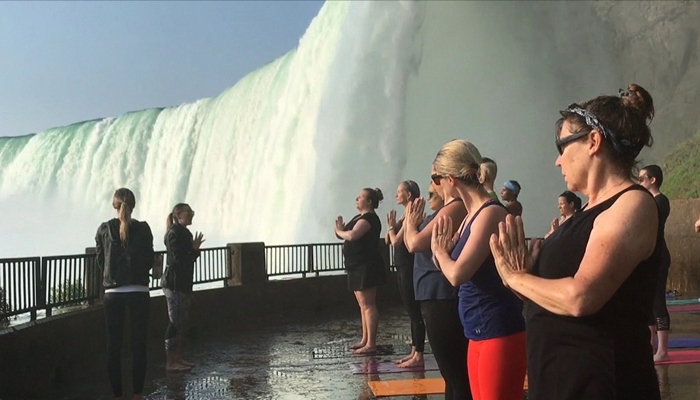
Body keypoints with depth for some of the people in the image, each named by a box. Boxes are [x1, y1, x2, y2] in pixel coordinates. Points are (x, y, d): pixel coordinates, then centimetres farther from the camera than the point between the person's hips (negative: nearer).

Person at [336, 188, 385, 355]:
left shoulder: (369, 218, -14)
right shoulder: (361, 217, 18)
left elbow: (352, 236, -28)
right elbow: (350, 235, 15)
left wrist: (339, 231, -10)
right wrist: (341, 229, -6)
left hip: (366, 267, -11)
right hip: (358, 266, 11)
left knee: (368, 305, -9)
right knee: (363, 305, 14)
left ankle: (371, 344, -7)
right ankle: (365, 340, 21)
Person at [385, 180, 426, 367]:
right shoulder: (406, 216, 15)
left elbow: (396, 241, -18)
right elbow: (389, 240, 17)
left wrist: (391, 227, -1)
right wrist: (392, 227, 0)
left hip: (410, 268, -10)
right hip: (402, 268, 10)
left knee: (415, 312, -6)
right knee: (411, 312, 13)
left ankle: (419, 356, -2)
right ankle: (414, 352, 19)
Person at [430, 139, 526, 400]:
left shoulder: (491, 214, -15)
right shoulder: (472, 215, 12)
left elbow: (457, 275, -21)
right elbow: (453, 270, 15)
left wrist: (440, 251, -3)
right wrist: (444, 250, -3)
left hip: (500, 334, -9)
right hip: (478, 334, 9)